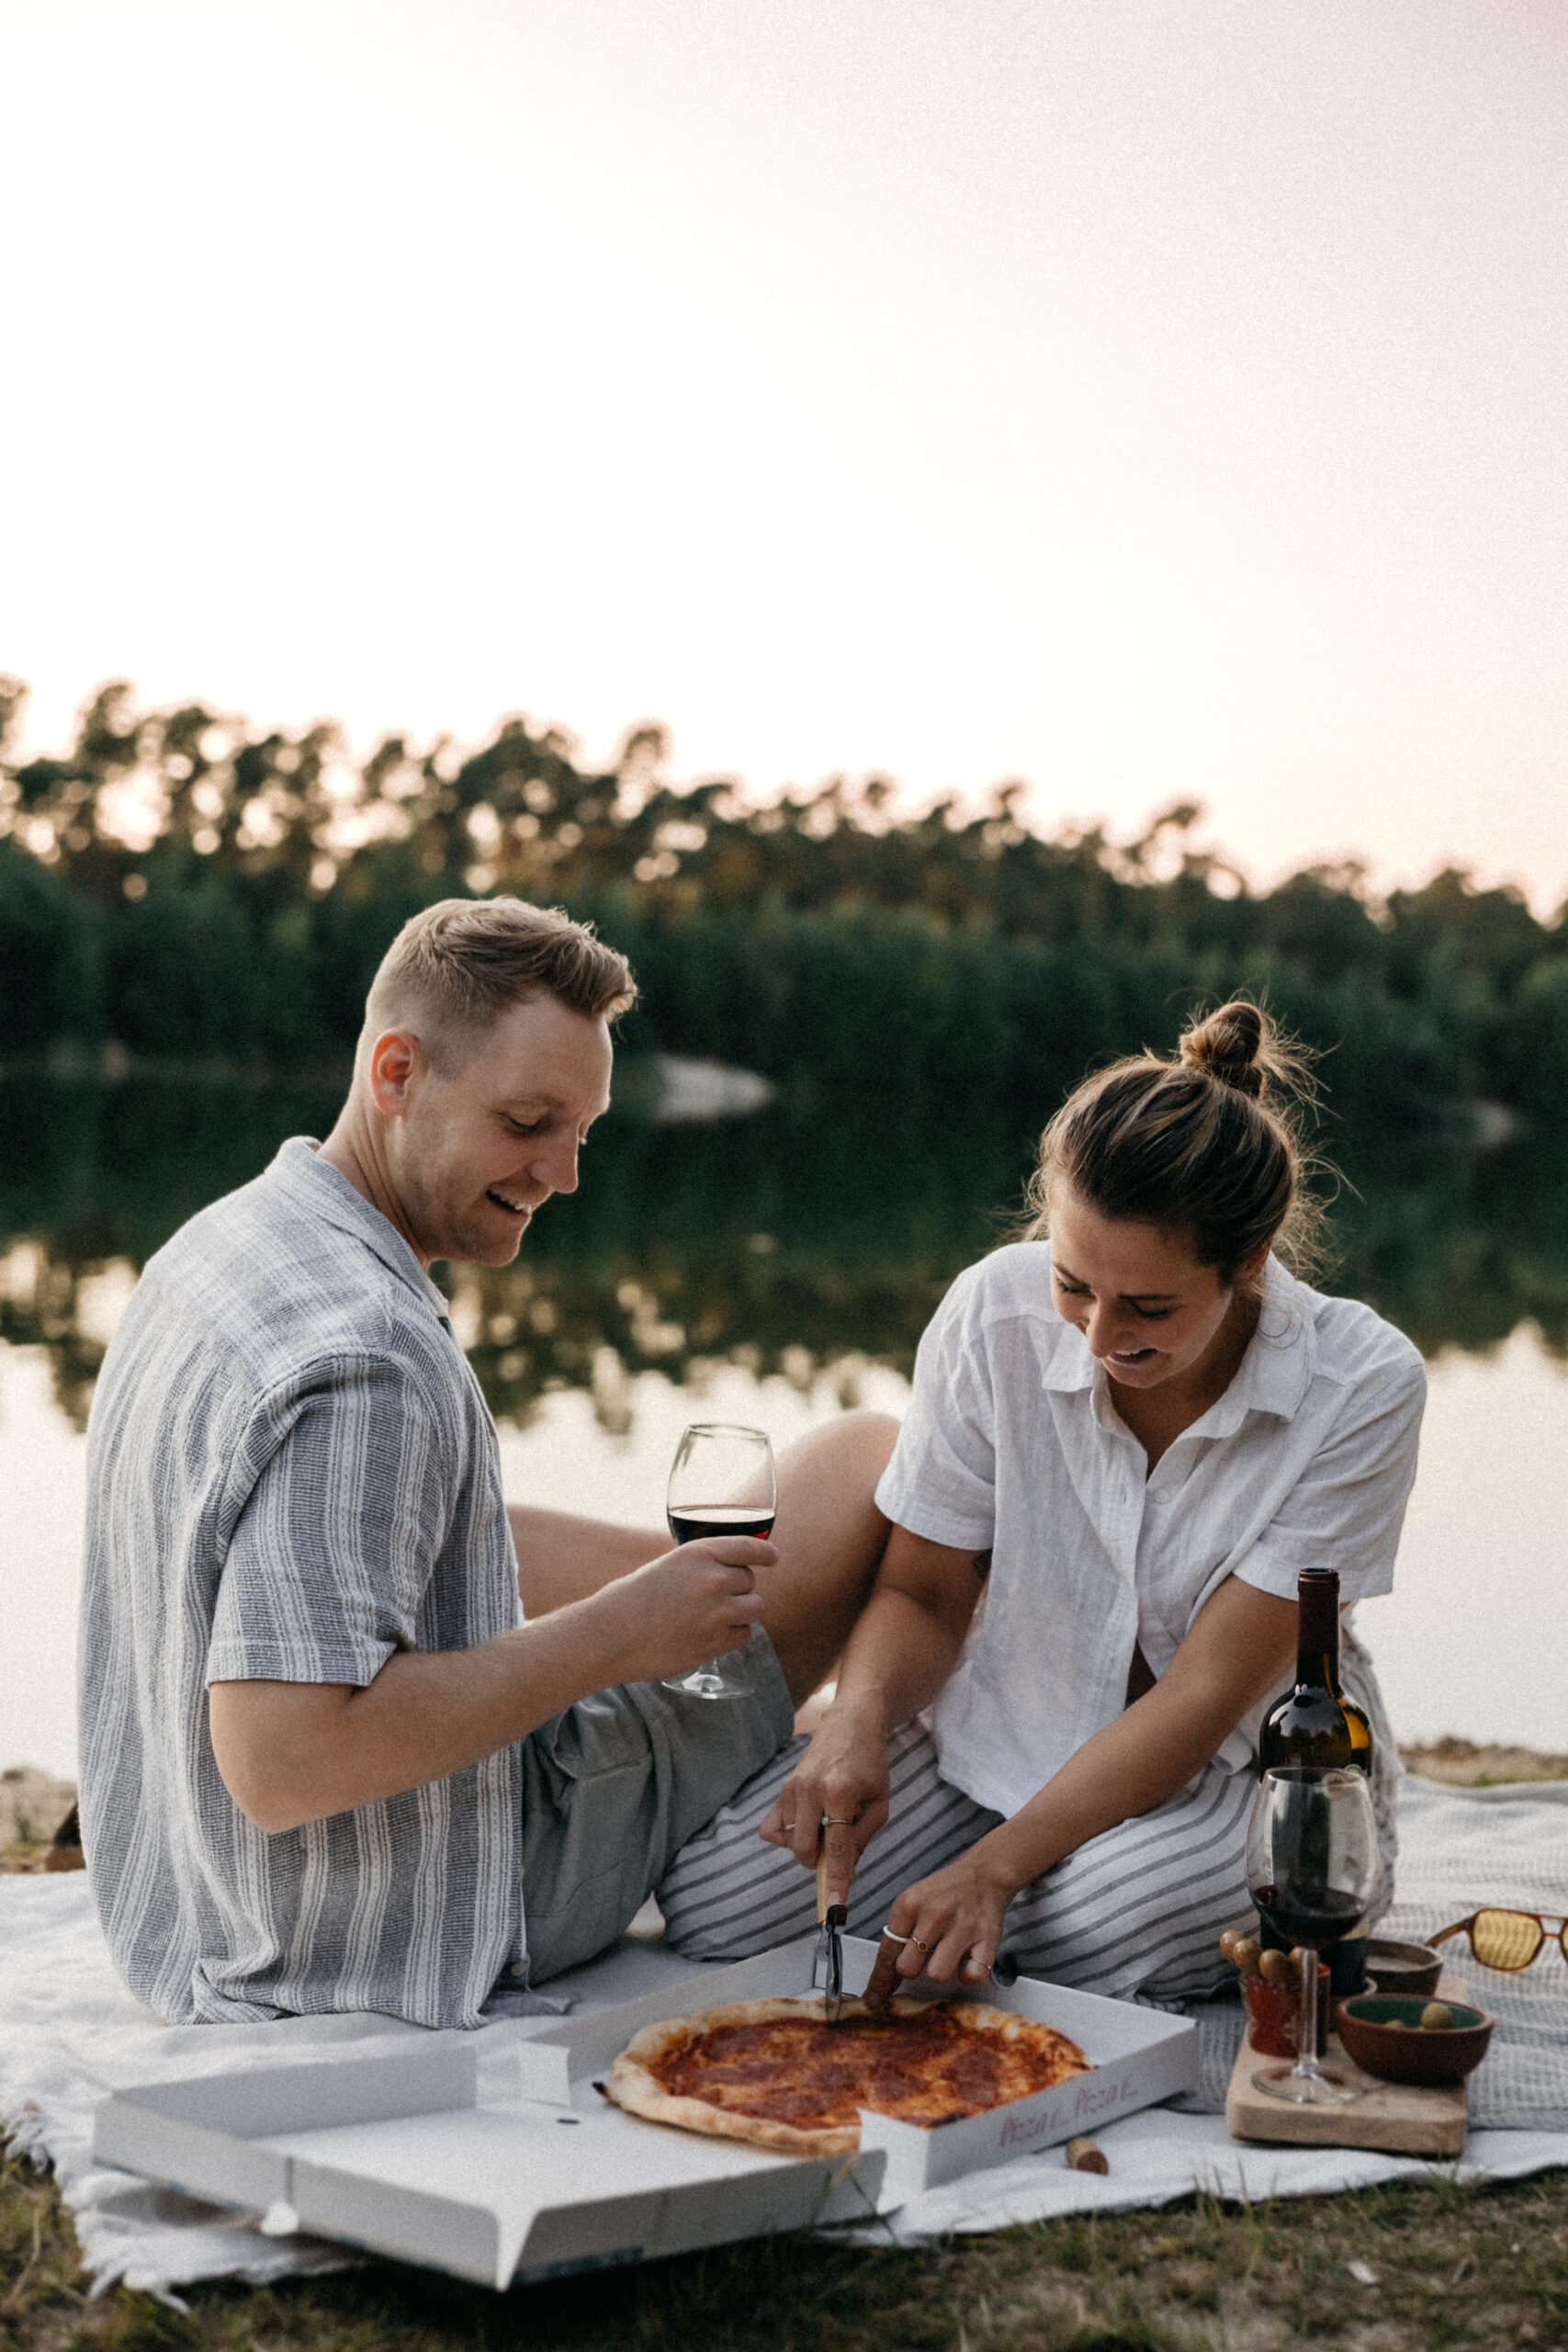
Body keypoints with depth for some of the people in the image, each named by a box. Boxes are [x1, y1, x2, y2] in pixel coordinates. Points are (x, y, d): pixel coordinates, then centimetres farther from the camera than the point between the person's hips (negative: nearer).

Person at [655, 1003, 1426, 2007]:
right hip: (1007, 1735, 3)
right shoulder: (996, 1312, -15)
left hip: (1252, 1770, -3)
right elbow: (923, 1594, -3)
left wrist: (995, 1866, -30)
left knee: (1112, 1922, -37)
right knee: (716, 1901, -16)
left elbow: (1203, 1698, -22)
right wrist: (857, 1724, -26)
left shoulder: (1363, 1387, -22)